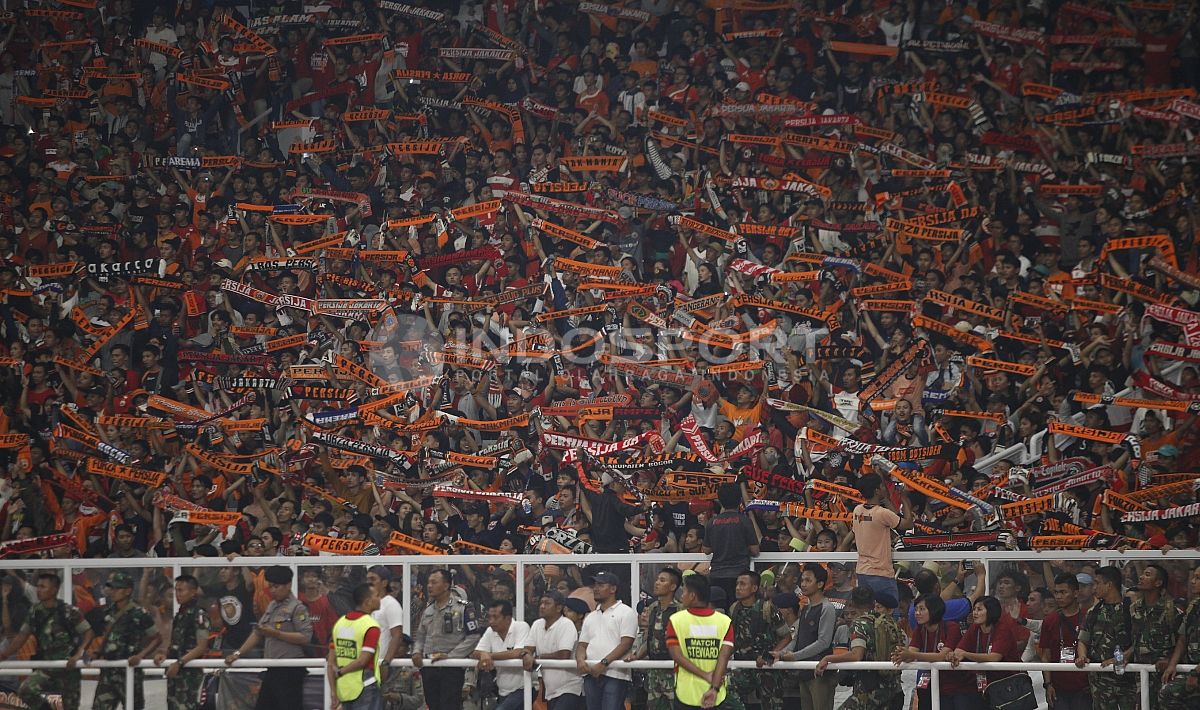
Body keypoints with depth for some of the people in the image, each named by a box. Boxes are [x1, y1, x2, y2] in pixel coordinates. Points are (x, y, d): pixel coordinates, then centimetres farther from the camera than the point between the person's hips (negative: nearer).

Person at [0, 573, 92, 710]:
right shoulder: (35, 612, 2)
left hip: (68, 667, -4)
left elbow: (88, 632, -10)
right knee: (25, 690, -22)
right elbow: (22, 636, 8)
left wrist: (78, 654, -22)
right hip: (46, 669, 4)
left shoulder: (68, 611, -12)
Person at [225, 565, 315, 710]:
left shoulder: (297, 608, -8)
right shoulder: (271, 607, 18)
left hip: (290, 671, -9)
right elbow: (257, 634, 20)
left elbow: (305, 638, -16)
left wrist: (277, 634, -19)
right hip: (272, 670, 9)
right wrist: (238, 653, 11)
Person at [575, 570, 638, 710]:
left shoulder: (626, 613, 1)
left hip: (615, 674, -7)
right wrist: (580, 660, -5)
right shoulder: (590, 617, 23)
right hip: (591, 675, 7)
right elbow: (582, 644, 19)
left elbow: (626, 644, -9)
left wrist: (603, 663, -18)